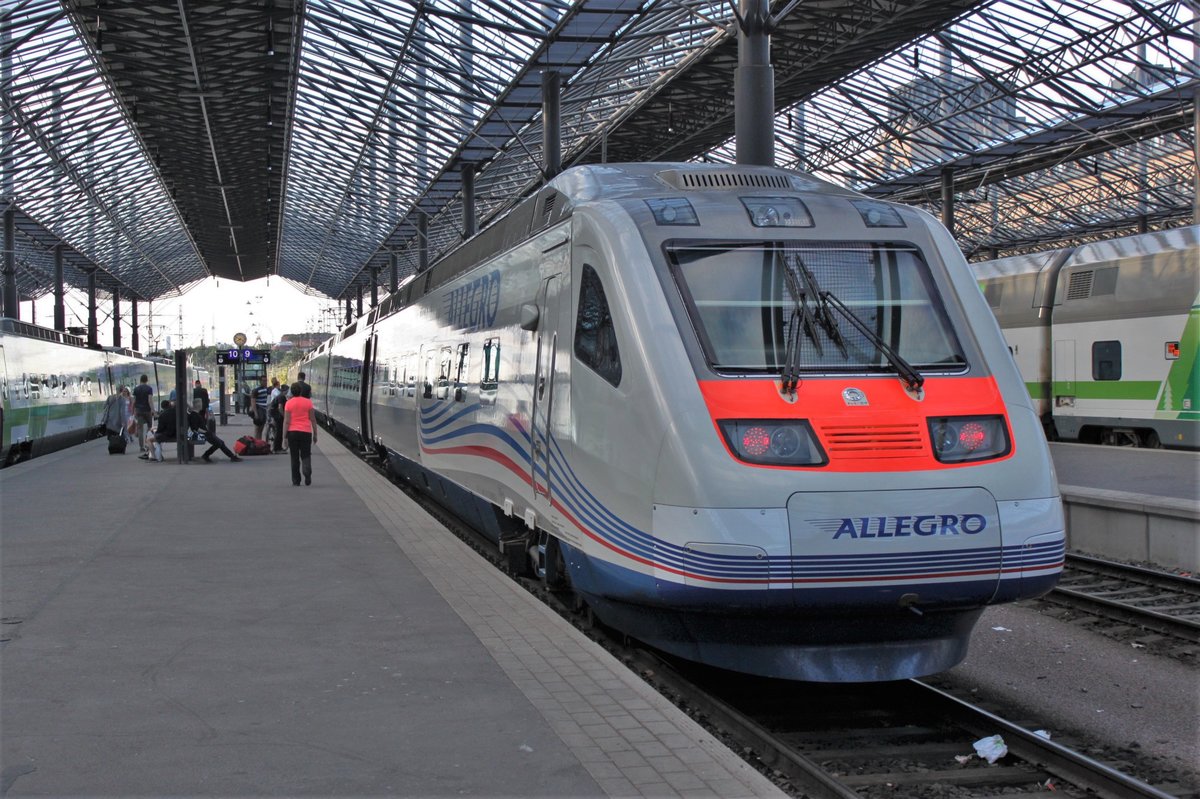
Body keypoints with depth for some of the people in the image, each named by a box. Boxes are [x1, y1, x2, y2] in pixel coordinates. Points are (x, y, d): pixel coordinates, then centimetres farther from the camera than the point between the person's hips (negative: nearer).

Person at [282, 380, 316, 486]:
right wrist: (315, 434, 10)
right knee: (305, 455, 8)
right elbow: (312, 419, 3)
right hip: (306, 432, 0)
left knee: (294, 458, 9)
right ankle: (307, 472, -20)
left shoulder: (289, 403, -1)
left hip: (292, 432, 0)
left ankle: (296, 480, 10)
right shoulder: (308, 402, 1)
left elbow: (286, 421, -5)